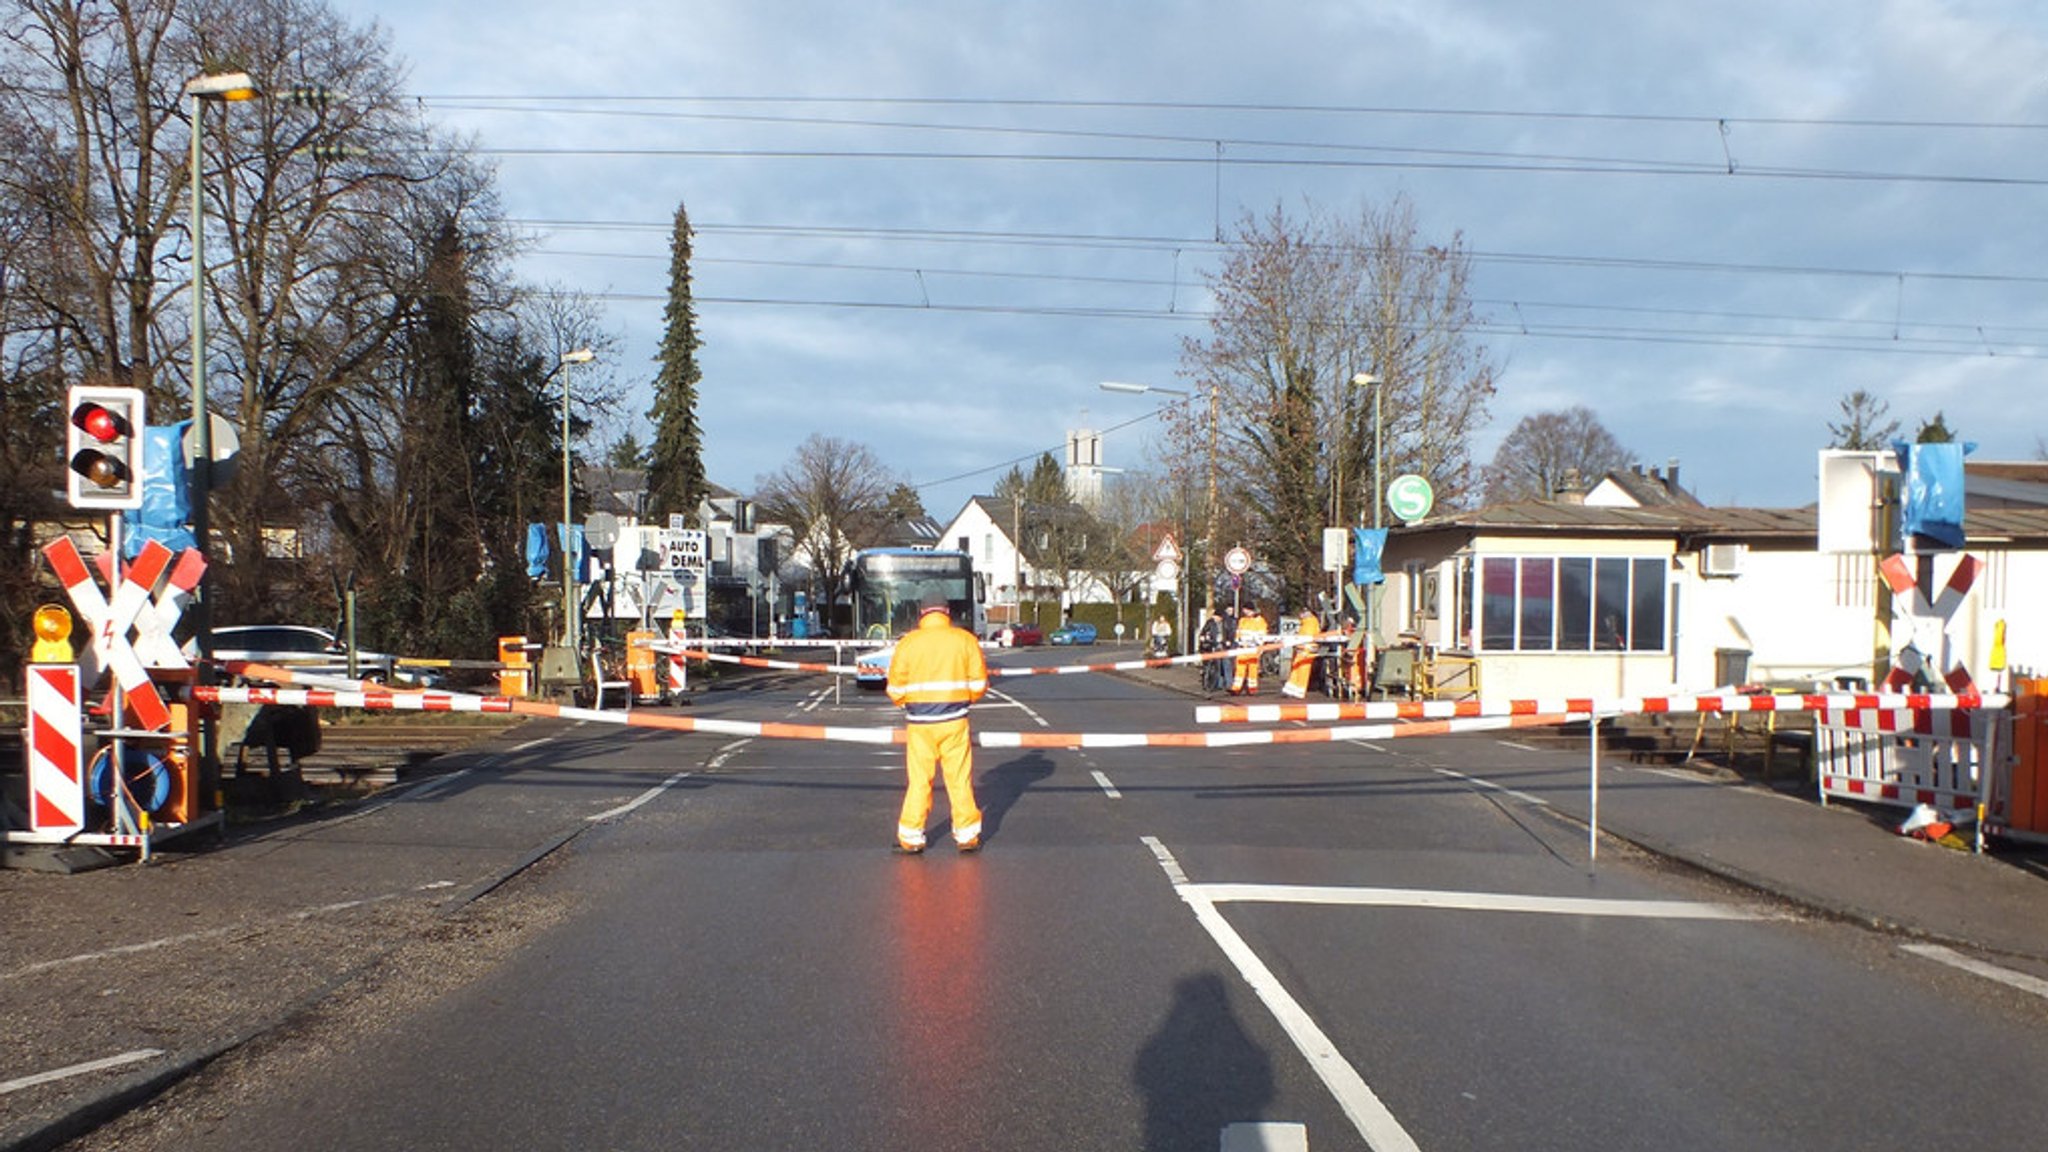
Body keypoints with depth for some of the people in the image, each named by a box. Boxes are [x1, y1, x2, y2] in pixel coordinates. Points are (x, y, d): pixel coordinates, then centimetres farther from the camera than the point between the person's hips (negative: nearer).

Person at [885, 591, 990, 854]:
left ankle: (911, 838, 12)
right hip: (954, 721, 0)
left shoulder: (907, 642, -2)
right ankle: (966, 835, 14)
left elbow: (896, 690, -1)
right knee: (960, 779, 9)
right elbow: (979, 685, 1)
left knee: (919, 780, 8)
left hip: (919, 723, 0)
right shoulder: (966, 640, 0)